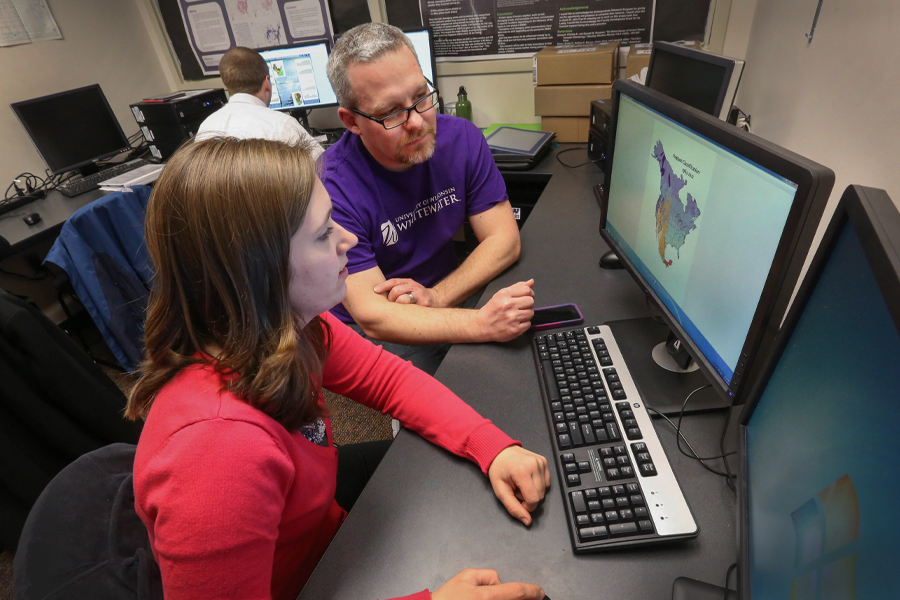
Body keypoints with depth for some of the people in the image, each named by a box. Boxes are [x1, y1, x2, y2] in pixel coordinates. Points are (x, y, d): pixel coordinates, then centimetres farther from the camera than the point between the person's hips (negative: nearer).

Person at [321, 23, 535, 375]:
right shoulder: (331, 188, -23)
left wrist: (437, 297, -24)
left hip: (452, 296, 4)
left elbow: (504, 239, -9)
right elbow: (372, 317, -27)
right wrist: (483, 324, -40)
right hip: (374, 333, -3)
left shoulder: (462, 138, -8)